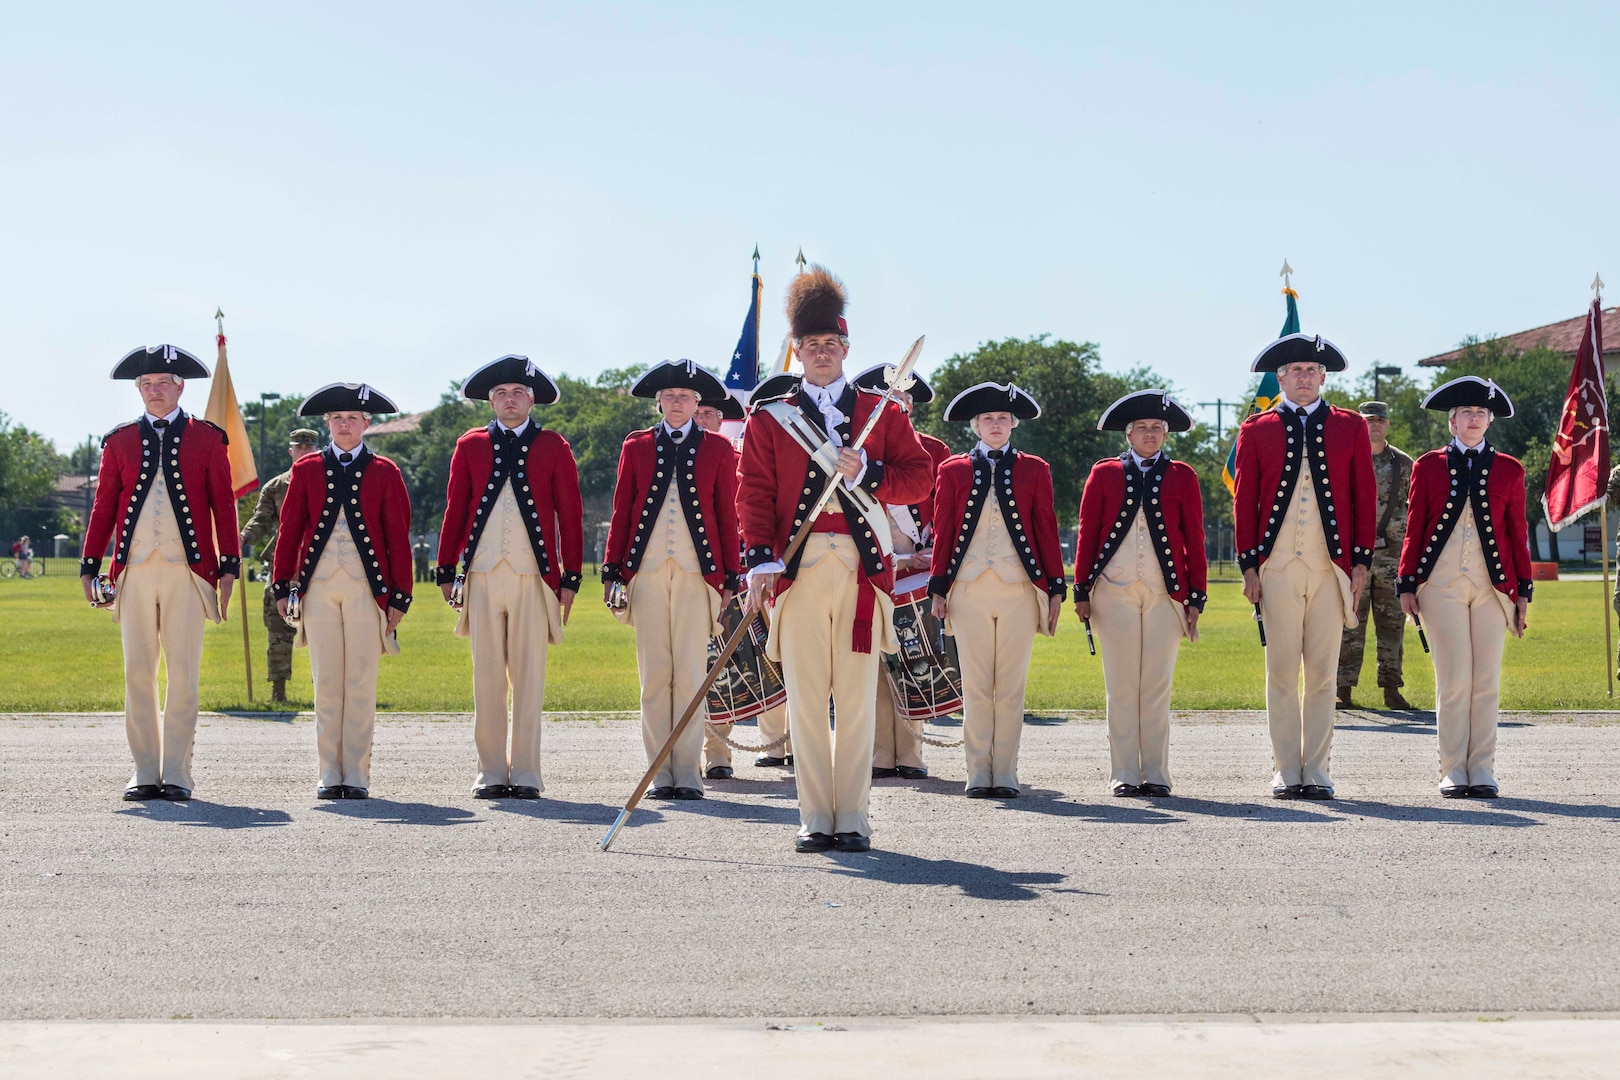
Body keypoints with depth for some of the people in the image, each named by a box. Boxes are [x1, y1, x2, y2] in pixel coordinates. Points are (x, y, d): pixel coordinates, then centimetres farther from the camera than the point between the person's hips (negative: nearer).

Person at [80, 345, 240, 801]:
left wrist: (228, 567, -1)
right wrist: (89, 567, 7)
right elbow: (104, 507, 12)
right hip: (134, 571, 2)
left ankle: (177, 775, 3)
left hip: (187, 572, -2)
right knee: (138, 673, 2)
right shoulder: (120, 442, 11)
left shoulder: (206, 438, 6)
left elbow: (223, 505, 5)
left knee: (183, 674, -2)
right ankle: (145, 775, 8)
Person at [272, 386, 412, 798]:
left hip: (367, 587, -1)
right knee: (326, 683, 3)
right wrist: (282, 586, 4)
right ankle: (330, 775, 8)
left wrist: (399, 596, -1)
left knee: (361, 683, 0)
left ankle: (357, 775, 5)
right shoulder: (306, 469, 8)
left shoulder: (384, 472, 5)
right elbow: (290, 529, 9)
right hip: (318, 586, 1)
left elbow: (398, 537, 4)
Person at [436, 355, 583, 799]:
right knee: (487, 677, 3)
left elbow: (570, 514, 6)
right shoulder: (470, 446, 10)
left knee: (529, 678, 0)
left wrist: (571, 577, 1)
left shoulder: (553, 447, 7)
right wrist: (446, 572, 6)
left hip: (534, 577, -1)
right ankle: (491, 773, 8)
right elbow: (455, 510, 11)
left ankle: (526, 774, 5)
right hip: (483, 575, 1)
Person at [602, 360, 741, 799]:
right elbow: (622, 512, 10)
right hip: (647, 571, 1)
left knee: (691, 673, -4)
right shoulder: (636, 446, 10)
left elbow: (727, 515, 8)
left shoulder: (718, 448, 8)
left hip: (697, 573, -1)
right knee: (654, 673, 1)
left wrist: (731, 577, 4)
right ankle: (661, 771, 5)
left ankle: (689, 771, 1)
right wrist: (612, 572, 4)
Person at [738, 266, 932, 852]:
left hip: (864, 567, 0)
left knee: (857, 698, 0)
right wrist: (760, 561, -9)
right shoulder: (771, 419, 10)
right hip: (799, 566, 0)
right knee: (805, 698, -1)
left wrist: (866, 473, -10)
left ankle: (853, 819, 5)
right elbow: (754, 493, 4)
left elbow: (919, 477, 7)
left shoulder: (882, 412, 12)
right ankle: (816, 818, 5)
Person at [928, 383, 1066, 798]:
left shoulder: (1034, 470, 9)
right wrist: (938, 589, 3)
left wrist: (1056, 589, 2)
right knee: (975, 685, 1)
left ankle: (1006, 774, 6)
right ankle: (979, 774, 6)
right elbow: (943, 533, 8)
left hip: (1019, 590, 0)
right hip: (969, 589, 0)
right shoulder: (953, 471, 9)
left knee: (1011, 685, 1)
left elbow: (1047, 531, 7)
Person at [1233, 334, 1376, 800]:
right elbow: (1244, 501, 6)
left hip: (1331, 568, 1)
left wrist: (1361, 561, 1)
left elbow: (1364, 496, 8)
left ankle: (1318, 771, 8)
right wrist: (1248, 565, 0)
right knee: (1281, 672, 1)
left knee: (1323, 673, 3)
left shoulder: (1350, 426, 9)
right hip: (1277, 568, 0)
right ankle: (1286, 771, 7)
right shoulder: (1256, 429, 7)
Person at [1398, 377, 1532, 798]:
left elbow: (1518, 534, 10)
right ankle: (1454, 772, 2)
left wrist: (1523, 591, 5)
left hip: (1492, 585, 1)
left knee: (1487, 681, 0)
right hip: (1442, 585, -1)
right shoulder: (1428, 466, 7)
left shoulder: (1509, 470, 9)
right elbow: (1414, 528, 6)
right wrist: (1407, 585, 1)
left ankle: (1482, 771, 6)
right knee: (1454, 679, -5)